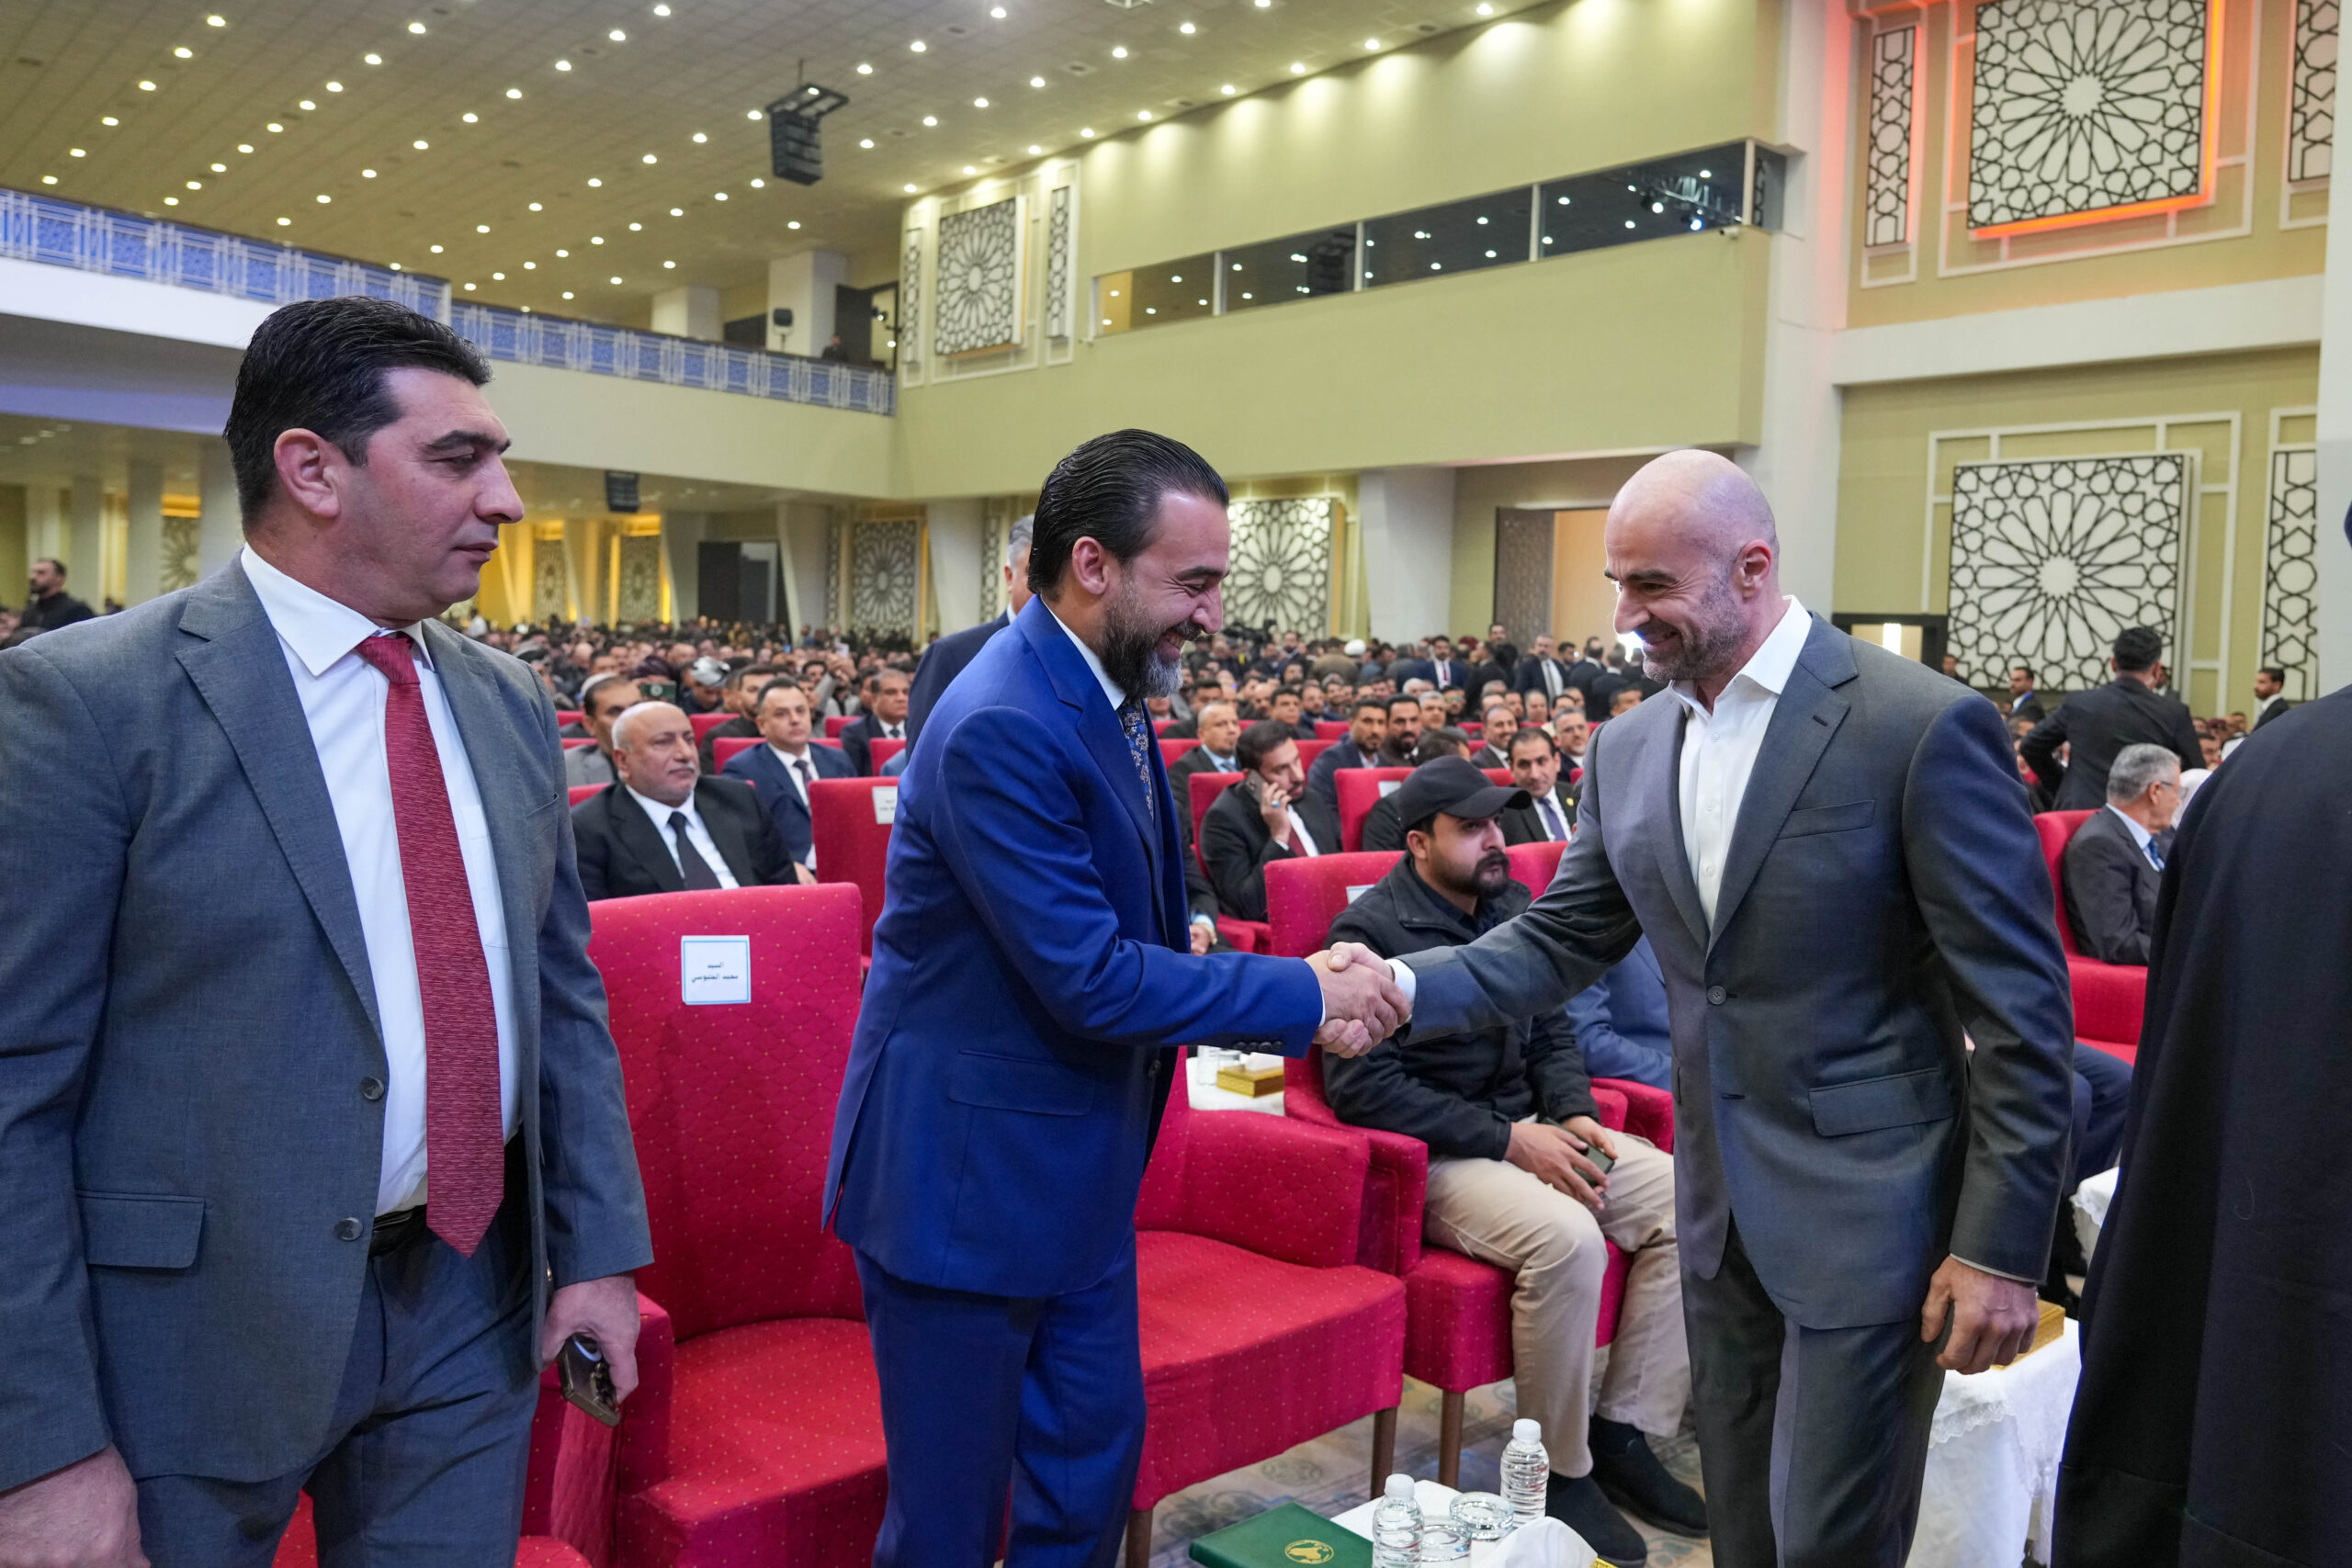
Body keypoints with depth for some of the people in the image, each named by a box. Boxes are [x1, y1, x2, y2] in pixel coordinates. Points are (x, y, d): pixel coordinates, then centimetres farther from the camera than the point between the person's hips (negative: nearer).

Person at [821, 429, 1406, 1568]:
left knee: (1093, 1469, 20)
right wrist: (1303, 995, -16)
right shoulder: (1002, 728, -25)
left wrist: (1300, 1001, -4)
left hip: (1076, 1177, 9)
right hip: (966, 1187, -9)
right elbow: (1091, 979, -25)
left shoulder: (1105, 700, 5)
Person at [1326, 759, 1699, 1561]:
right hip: (1435, 1157, -7)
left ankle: (1623, 1432, 1)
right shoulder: (1371, 931, -12)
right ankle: (1561, 1473, -9)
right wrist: (1510, 1141, -19)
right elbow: (1361, 1087, -18)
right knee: (1566, 1237, -31)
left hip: (1530, 1126, 8)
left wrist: (1573, 1113, -3)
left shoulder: (1512, 907, 10)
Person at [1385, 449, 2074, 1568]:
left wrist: (2001, 1246, -14)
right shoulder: (1626, 750, 4)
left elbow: (2020, 1011, -14)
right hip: (1718, 1208, 6)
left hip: (1866, 1211, -6)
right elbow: (1560, 942, 7)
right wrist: (1404, 987, -11)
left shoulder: (1923, 726, -15)